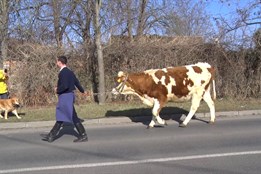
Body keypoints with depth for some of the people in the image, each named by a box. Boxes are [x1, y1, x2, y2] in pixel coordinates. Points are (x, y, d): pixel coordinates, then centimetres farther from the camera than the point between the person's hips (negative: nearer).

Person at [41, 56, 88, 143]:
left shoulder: (63, 72, -18)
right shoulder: (69, 71, 12)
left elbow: (65, 86, -28)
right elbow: (76, 81, 23)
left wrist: (57, 90, -9)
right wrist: (82, 90, 37)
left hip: (66, 96, -10)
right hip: (68, 96, 10)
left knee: (73, 117, -4)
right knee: (60, 117, 11)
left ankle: (83, 136, 2)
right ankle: (51, 136, 17)